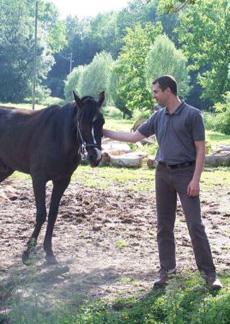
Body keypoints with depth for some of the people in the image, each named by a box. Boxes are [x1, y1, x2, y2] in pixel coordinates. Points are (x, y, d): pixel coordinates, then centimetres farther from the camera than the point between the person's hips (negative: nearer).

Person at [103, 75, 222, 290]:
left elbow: (200, 149, -9)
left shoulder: (192, 115, -8)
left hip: (185, 173, -6)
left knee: (195, 225, -7)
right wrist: (105, 132, 9)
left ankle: (209, 273, 0)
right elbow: (134, 137, 13)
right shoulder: (158, 117, 9)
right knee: (164, 225, 8)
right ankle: (166, 269, 18)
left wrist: (195, 179, -16)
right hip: (163, 173, 6)